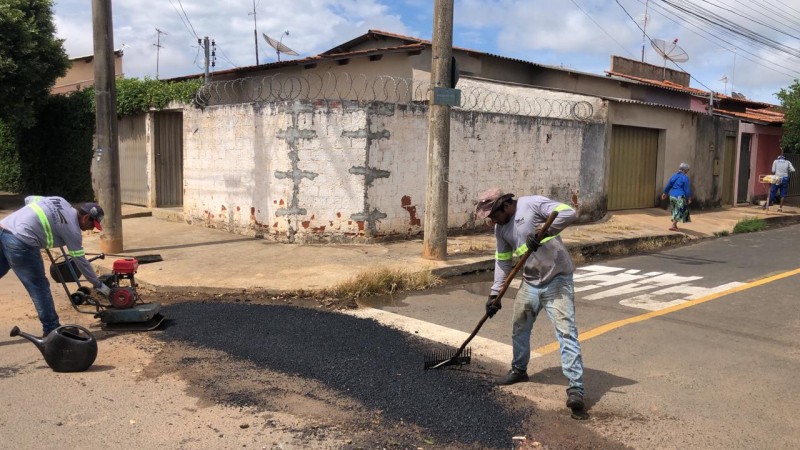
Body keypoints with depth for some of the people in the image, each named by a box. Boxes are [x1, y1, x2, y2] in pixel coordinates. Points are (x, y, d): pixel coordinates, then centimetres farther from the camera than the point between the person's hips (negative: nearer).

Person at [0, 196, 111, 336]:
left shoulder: (60, 201, 16)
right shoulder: (72, 229, -3)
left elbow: (29, 199, 25)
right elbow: (81, 261, 2)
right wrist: (98, 285, 11)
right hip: (20, 243, -9)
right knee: (39, 287, 3)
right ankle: (51, 328, 12)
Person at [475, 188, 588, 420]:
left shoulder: (533, 204, -14)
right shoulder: (500, 228, 7)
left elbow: (569, 213, -23)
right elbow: (502, 261, 12)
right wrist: (495, 293, 7)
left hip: (557, 280, -7)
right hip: (530, 283, 8)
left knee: (566, 332, -11)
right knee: (519, 328, 19)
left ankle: (576, 390, -10)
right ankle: (519, 370, 42)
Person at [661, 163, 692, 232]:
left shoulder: (674, 176, 8)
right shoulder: (685, 177, -11)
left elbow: (668, 185, 15)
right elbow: (687, 189, -11)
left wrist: (665, 193, 28)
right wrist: (689, 198, -4)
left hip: (672, 196, 7)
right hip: (680, 197, -7)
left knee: (675, 210, 20)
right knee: (679, 211, -1)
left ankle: (675, 225, 27)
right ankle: (673, 226, -8)